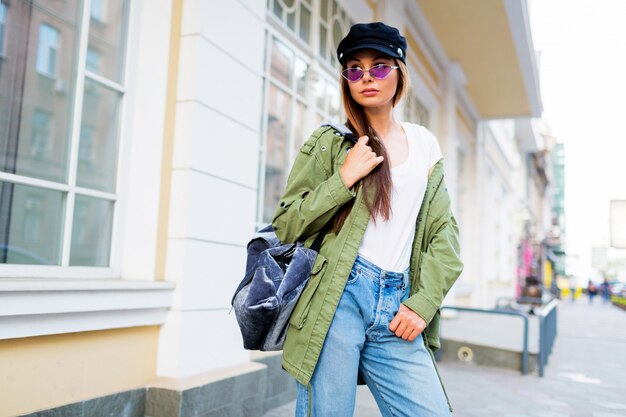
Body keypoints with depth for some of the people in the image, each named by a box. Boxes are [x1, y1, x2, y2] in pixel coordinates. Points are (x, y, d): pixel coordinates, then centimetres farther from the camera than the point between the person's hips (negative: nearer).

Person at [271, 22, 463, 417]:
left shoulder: (425, 144, 13)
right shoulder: (329, 142, 4)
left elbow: (443, 233, 13)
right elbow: (285, 225, 1)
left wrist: (424, 301, 1)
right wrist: (344, 179, -9)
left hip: (397, 309, 3)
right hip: (335, 298, -3)